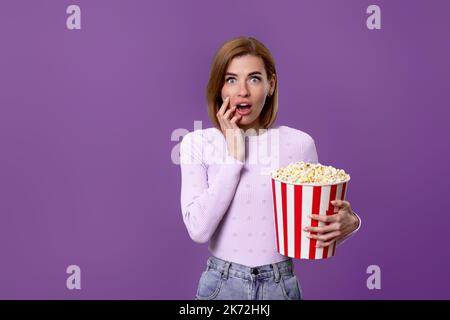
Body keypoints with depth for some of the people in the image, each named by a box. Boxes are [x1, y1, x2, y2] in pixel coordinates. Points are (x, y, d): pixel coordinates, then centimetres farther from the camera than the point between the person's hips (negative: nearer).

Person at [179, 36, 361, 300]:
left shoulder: (299, 143, -6)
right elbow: (199, 230, -17)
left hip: (280, 285, 1)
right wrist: (234, 156, -17)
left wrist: (346, 223, -19)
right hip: (222, 285, 0)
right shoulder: (197, 143, -7)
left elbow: (317, 230, 2)